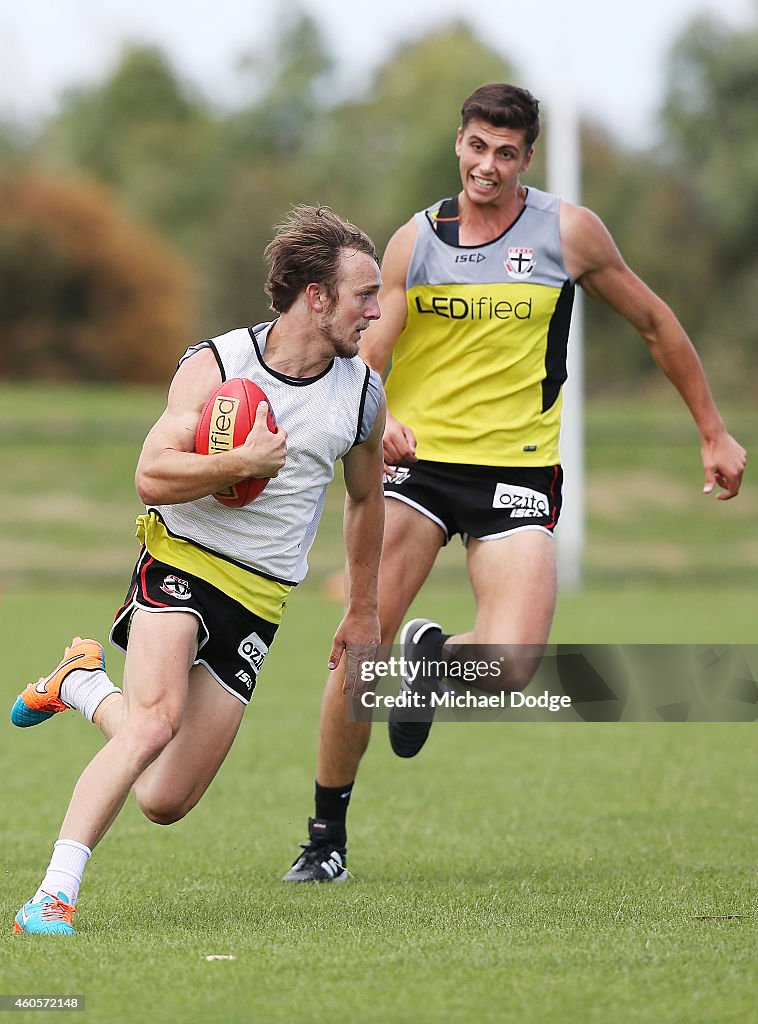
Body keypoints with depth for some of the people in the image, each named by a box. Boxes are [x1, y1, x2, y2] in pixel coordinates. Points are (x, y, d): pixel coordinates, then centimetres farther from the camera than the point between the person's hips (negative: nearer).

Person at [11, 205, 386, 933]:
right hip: (181, 563, -4)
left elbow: (365, 497, 22)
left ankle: (83, 684, 28)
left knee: (164, 803, 0)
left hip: (260, 597, 4)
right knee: (156, 719, -30)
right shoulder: (216, 365, -9)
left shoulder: (363, 393, 4)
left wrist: (363, 611, 27)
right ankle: (55, 893, -23)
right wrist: (245, 462, -26)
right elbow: (152, 476, -15)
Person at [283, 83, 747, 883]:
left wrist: (713, 433, 14)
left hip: (517, 469, -1)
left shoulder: (569, 233, 0)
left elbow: (654, 323, 12)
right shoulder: (414, 240, 3)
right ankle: (326, 832, 5)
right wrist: (377, 422, -23)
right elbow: (367, 359, 0)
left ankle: (434, 657, 20)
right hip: (416, 458, 1)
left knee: (509, 666, -18)